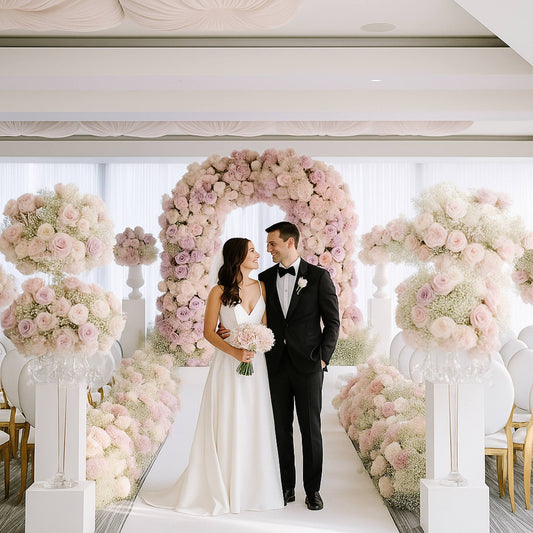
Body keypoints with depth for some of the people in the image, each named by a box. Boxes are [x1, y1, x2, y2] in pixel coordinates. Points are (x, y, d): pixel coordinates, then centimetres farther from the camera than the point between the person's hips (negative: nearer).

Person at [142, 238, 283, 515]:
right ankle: (220, 489, 11)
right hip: (227, 365, -4)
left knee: (253, 428, 6)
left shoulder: (261, 287, 7)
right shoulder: (219, 291, -5)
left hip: (255, 365, 4)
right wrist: (234, 351, -17)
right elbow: (209, 331, -4)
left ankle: (252, 488, 18)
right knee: (225, 427, 0)